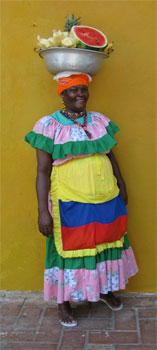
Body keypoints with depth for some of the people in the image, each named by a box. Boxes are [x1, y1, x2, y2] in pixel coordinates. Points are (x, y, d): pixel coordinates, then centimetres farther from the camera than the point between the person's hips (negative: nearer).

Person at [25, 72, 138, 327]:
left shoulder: (100, 121, 6)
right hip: (71, 204, -4)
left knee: (106, 243, 18)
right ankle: (63, 302, 29)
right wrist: (43, 210, -15)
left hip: (107, 200, 5)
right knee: (69, 249, 7)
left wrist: (122, 187, 19)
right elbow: (43, 171, -11)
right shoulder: (49, 126, -8)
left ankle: (106, 290, 43)